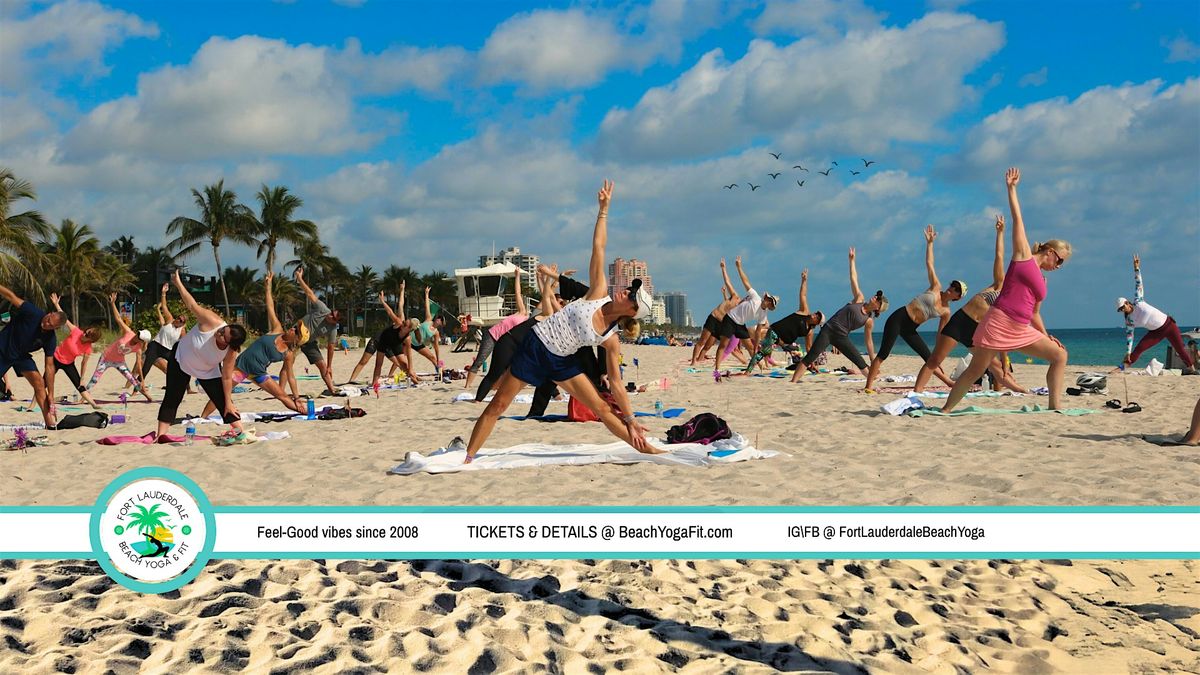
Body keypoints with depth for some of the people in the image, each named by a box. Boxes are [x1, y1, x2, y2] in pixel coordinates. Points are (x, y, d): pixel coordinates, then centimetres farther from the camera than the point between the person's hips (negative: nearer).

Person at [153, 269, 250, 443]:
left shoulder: (231, 353, -32)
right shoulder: (212, 322, -38)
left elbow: (227, 378, -24)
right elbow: (192, 305, -32)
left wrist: (228, 403, -21)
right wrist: (178, 283, -33)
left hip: (208, 372, 0)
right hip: (181, 358, 0)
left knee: (222, 400, -7)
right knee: (171, 398, -1)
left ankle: (240, 433, -1)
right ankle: (160, 435, 3)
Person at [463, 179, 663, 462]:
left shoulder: (612, 340, -8)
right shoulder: (600, 294, -10)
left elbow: (616, 385, -3)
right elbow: (598, 248, -10)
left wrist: (631, 421, -5)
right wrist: (604, 209, -11)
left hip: (560, 362, 1)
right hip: (535, 346, -1)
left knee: (602, 408, 0)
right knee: (498, 405, -1)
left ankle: (645, 449, 12)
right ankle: (467, 456, 6)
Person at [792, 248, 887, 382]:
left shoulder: (869, 321, 5)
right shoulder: (859, 299, 4)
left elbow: (869, 341, 12)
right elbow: (853, 279, 4)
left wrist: (873, 361, 12)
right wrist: (852, 260, 3)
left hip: (842, 338, 2)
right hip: (828, 330, -2)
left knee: (861, 363, -4)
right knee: (809, 358, -12)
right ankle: (792, 382, -14)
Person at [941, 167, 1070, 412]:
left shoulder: (1041, 280, 22)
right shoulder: (1023, 254, 6)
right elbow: (1017, 220, 4)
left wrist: (1046, 336, 15)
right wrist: (1011, 188, 3)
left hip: (1021, 332, 7)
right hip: (998, 323, -7)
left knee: (1060, 355, 3)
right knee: (975, 371, -5)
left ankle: (1055, 407, 2)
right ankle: (945, 410, 5)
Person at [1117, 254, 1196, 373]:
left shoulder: (1138, 302, -9)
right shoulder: (1129, 320, -3)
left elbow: (1138, 284, -10)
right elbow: (1129, 336, -3)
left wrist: (1136, 268, -16)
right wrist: (1128, 353, -8)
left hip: (1168, 324, -2)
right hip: (1156, 332, 2)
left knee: (1180, 349, -1)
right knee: (1139, 348, -11)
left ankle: (1191, 367, 14)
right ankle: (1122, 367, -10)